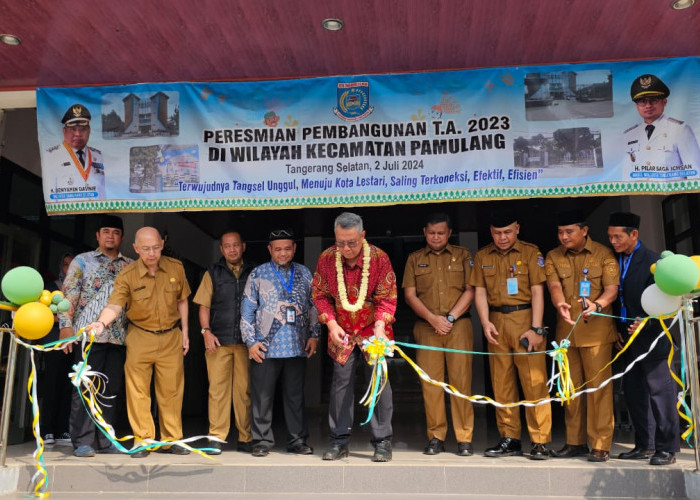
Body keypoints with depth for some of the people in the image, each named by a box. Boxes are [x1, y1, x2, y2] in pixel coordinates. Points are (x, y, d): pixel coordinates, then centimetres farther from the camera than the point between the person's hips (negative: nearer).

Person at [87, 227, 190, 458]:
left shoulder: (176, 268, -2)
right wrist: (102, 322, -38)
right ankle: (143, 440, 14)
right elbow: (115, 305, -17)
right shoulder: (127, 275, -11)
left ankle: (172, 440, 19)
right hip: (139, 337, -2)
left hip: (171, 337, 2)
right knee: (138, 391, 1)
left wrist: (184, 332, 8)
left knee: (171, 390, 7)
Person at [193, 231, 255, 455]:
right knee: (218, 389, -1)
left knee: (245, 390, 2)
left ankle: (245, 439, 9)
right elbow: (204, 306, 9)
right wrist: (206, 331, -4)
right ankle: (216, 438, 6)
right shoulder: (213, 273, 11)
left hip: (246, 341, 0)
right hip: (219, 340, 0)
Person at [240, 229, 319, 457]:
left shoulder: (304, 273, 10)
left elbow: (313, 306, 13)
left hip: (297, 346, 2)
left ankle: (297, 440, 19)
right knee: (262, 397, 3)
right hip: (266, 346, -2)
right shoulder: (258, 274, 4)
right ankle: (262, 441, 14)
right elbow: (247, 310, 3)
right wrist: (250, 341, -3)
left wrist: (314, 335, 5)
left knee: (295, 395, 9)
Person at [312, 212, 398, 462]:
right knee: (341, 382, 4)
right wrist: (332, 324, -10)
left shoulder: (379, 258, -14)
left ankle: (382, 441, 9)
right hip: (342, 332, 2)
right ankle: (339, 440, 15)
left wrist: (380, 325, -24)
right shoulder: (326, 258, -8)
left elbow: (387, 297, -10)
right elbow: (321, 295, 1)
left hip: (373, 330, -2)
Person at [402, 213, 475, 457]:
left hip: (458, 325, -1)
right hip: (427, 327, 1)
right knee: (430, 382, -1)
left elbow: (470, 290, 4)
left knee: (461, 380, -4)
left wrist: (450, 318, -7)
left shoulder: (462, 255, 12)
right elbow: (410, 294, 6)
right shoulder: (415, 259, 14)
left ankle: (464, 438, 2)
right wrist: (432, 318, -7)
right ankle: (435, 437, 7)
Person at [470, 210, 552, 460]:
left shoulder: (531, 252, 2)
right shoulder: (483, 256, 12)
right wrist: (485, 322, -6)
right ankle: (509, 439, 16)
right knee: (501, 383, 6)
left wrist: (536, 328, -11)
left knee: (534, 381, -5)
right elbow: (480, 292, 9)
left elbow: (537, 291, -3)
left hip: (526, 319, -3)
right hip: (497, 323, 3)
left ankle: (540, 442, 3)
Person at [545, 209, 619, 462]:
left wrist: (597, 305, -31)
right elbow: (554, 285, -8)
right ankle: (574, 442, 20)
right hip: (566, 329, 3)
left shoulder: (603, 254, 0)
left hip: (596, 329, -3)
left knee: (598, 386, -4)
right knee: (571, 387, 10)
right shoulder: (553, 257, 7)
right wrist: (560, 304, -30)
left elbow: (612, 288, -9)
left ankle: (600, 445, 3)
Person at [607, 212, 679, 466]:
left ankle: (666, 448, 7)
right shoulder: (615, 261, 10)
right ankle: (644, 445, 21)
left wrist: (645, 322, -23)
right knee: (633, 393, 11)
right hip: (628, 338, 8)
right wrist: (617, 329, 7)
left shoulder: (652, 261, -11)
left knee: (660, 392, -2)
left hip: (652, 339, -7)